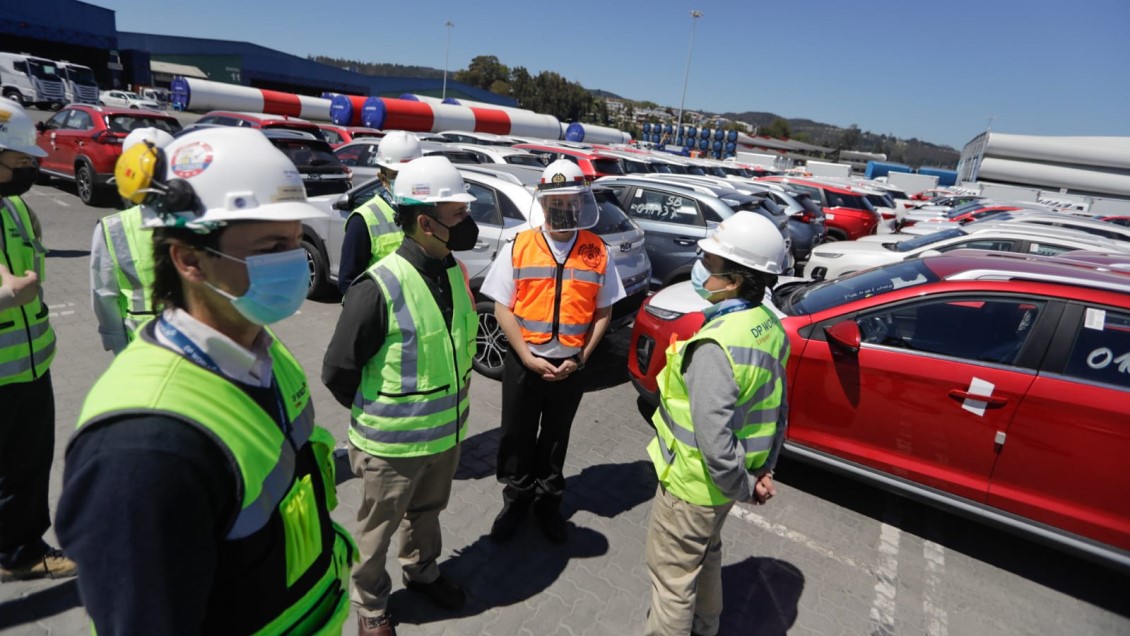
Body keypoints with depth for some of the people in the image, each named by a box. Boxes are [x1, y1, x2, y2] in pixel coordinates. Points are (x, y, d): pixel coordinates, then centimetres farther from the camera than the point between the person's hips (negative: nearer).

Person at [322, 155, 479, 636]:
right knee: (379, 529, 18)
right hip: (394, 443, -6)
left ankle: (421, 570, 54)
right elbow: (338, 371, -17)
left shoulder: (453, 273, -3)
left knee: (427, 511, 28)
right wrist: (377, 415, -3)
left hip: (447, 432, 6)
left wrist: (451, 408, 13)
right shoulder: (380, 288, -26)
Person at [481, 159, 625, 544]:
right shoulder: (519, 247, -5)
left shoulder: (598, 252, -2)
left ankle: (548, 502, 37)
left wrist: (581, 358, -9)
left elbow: (603, 312, 2)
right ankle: (517, 499, 36)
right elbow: (503, 307, -6)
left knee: (556, 437, 17)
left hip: (571, 364, 1)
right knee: (518, 436, 13)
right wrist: (528, 357, -14)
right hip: (523, 361, 0)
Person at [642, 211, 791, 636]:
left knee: (671, 573, 13)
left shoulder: (715, 346, -32)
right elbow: (777, 409, 5)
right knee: (706, 555, 30)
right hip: (722, 481, 9)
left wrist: (742, 487, -14)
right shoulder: (769, 327, -4)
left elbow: (715, 442, -31)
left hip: (693, 485, -9)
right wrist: (764, 469, 11)